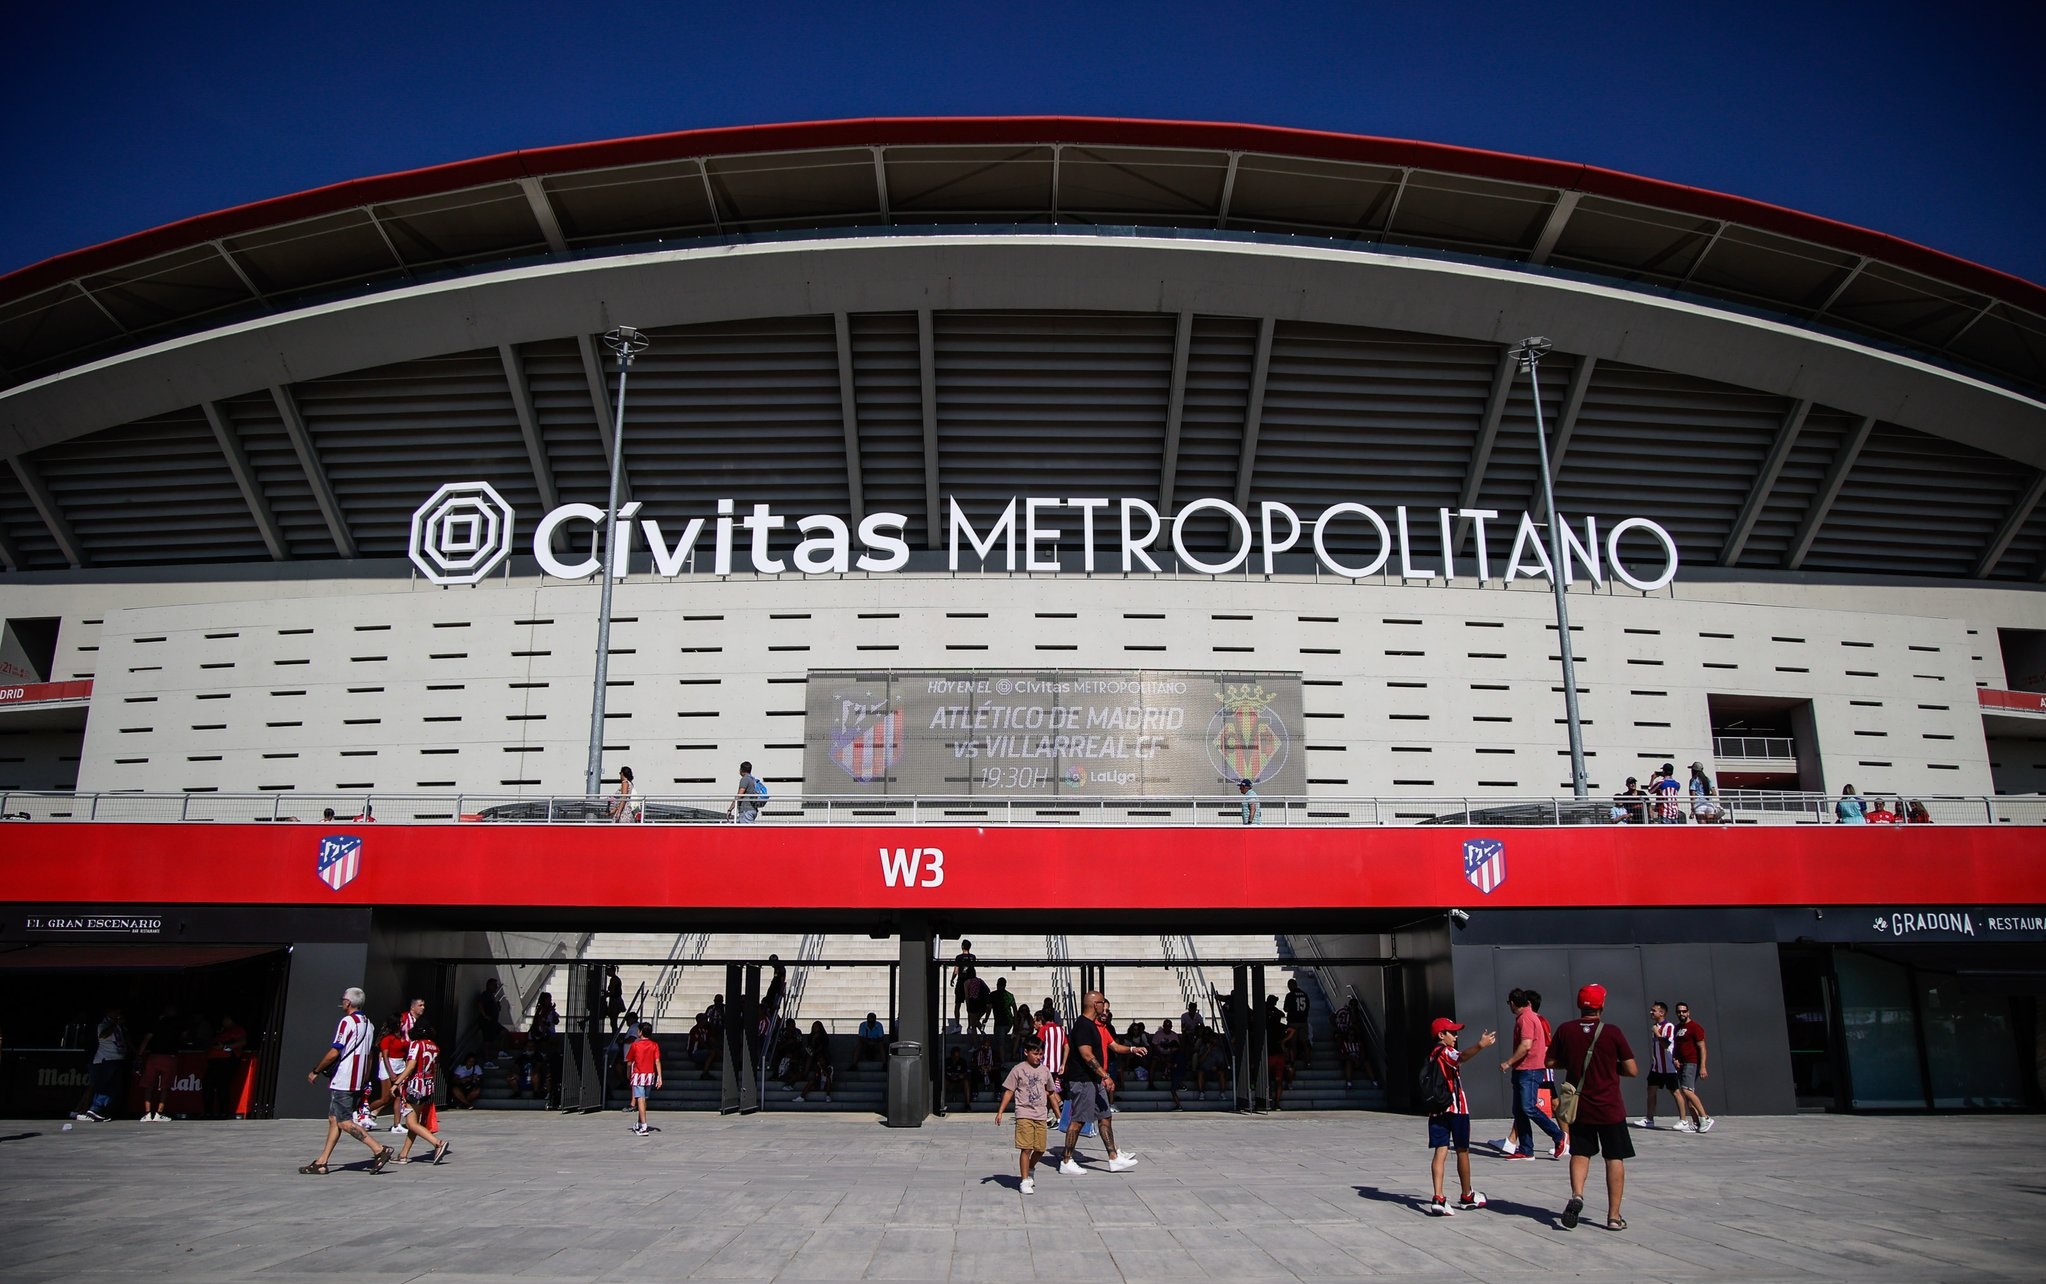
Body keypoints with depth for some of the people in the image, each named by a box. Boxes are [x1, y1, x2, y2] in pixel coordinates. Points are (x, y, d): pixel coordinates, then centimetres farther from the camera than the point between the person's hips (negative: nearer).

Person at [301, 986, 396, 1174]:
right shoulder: (368, 1024, 14)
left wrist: (315, 1071, -4)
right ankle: (321, 1163, 13)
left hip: (342, 1081, -9)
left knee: (344, 1122, -8)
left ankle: (380, 1150, -15)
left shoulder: (347, 1021, -12)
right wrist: (366, 1083, 22)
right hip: (358, 1082, 9)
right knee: (334, 1120, 13)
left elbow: (334, 1053, -16)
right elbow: (370, 1056, 17)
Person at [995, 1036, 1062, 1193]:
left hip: (1041, 1116, 4)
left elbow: (1051, 1093, 20)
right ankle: (1025, 1181, 0)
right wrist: (1000, 1112, -6)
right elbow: (1009, 1092, -1)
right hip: (1024, 1115, -4)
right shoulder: (1018, 1069, -2)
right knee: (1026, 1148, -9)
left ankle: (1030, 1170, 33)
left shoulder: (1045, 1070, 11)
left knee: (1040, 1148, 6)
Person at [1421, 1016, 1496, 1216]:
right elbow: (1461, 1057, -32)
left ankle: (1438, 1199, -17)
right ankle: (1466, 1196, 26)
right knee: (1462, 1152, 11)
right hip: (1456, 1108, -6)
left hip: (1437, 1109, 6)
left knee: (1440, 1152, -4)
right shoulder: (1445, 1051, -9)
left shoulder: (1432, 1054, 15)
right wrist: (1480, 1046, -46)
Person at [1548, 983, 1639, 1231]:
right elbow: (1632, 1070, -7)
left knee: (1580, 1153, 14)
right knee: (1614, 1158, 10)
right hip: (1609, 1108, -2)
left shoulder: (1566, 1030, -4)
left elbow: (1551, 1062, 2)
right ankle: (1614, 1216, 11)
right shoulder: (1613, 1032, -11)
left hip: (1578, 1106, 2)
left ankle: (1577, 1195, -11)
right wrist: (1611, 1066, 10)